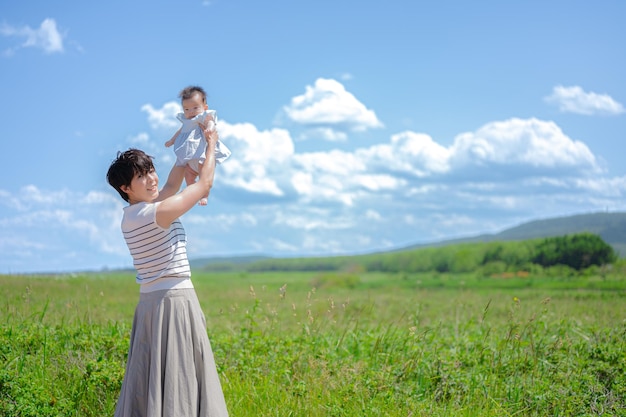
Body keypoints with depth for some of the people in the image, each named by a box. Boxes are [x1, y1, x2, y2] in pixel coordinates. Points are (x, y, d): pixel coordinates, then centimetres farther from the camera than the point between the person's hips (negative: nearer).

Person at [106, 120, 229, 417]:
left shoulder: (132, 216, 10)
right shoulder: (155, 213, -15)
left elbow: (171, 185, 23)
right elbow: (205, 183, -8)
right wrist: (211, 144, 7)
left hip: (150, 303, 9)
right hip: (174, 301, -9)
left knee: (150, 380, 10)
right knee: (177, 381, -7)